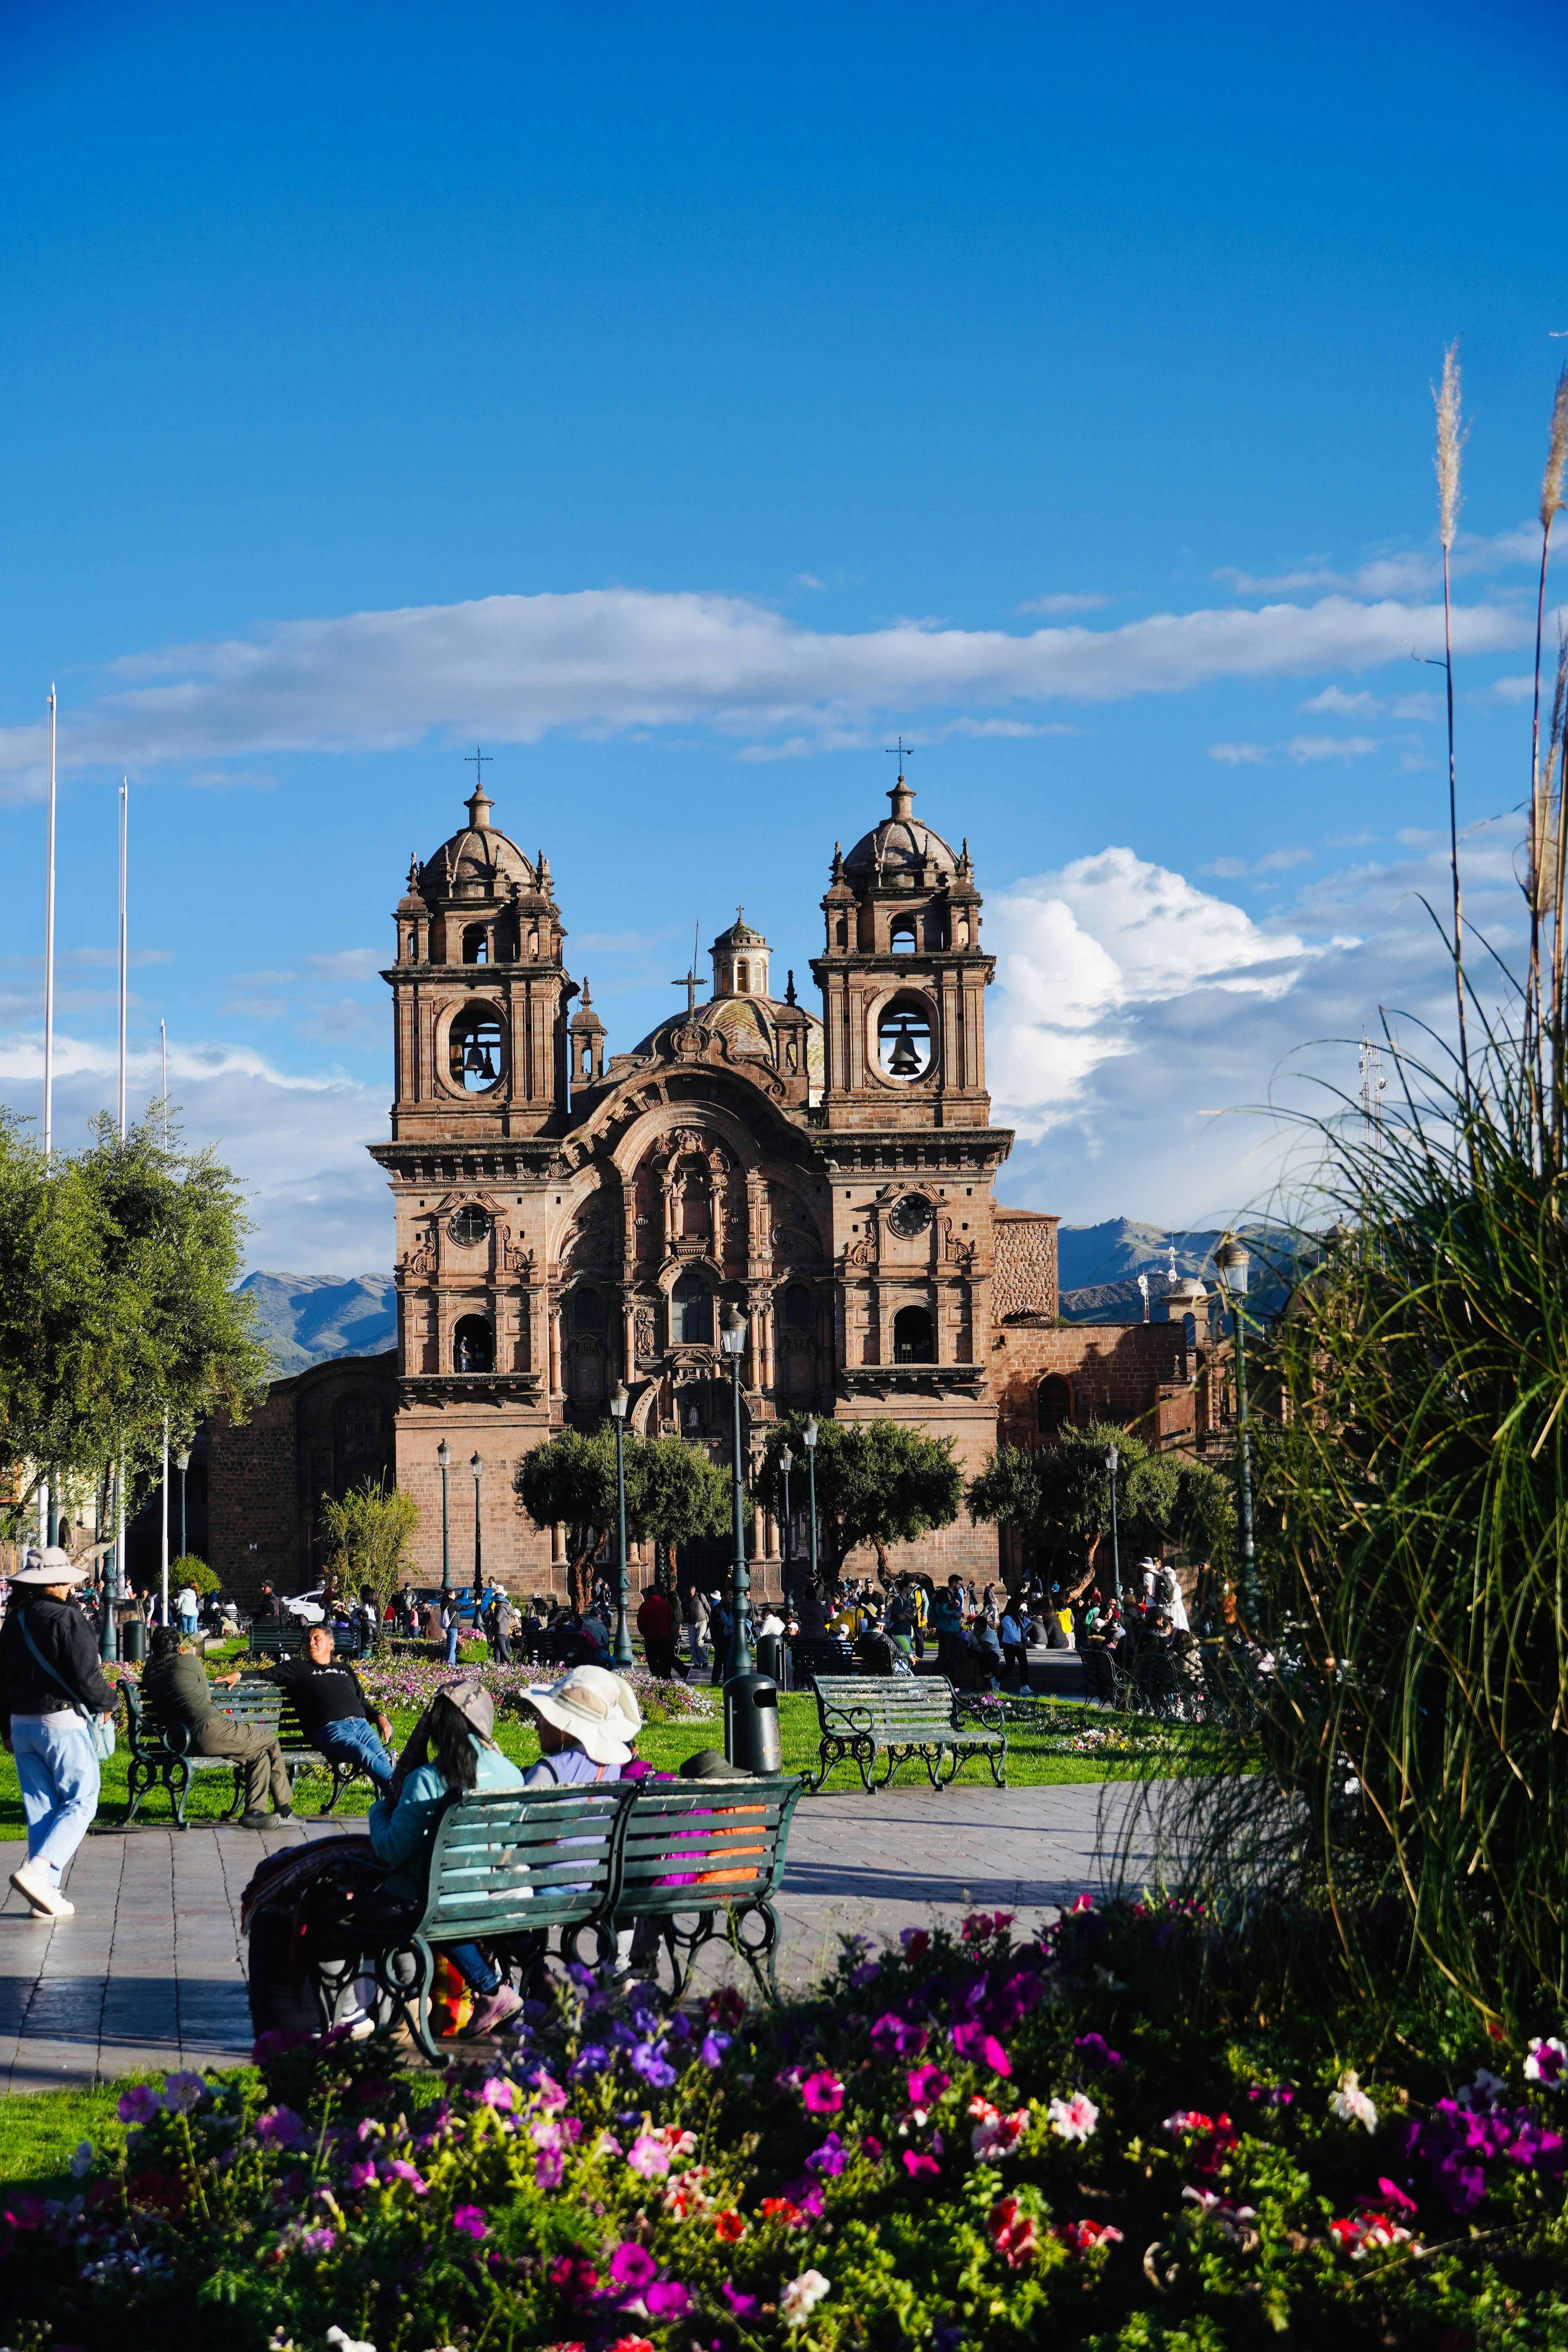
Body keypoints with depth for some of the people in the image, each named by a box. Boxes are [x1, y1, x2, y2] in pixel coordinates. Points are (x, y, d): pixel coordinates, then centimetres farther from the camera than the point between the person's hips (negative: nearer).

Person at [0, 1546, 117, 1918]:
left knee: (40, 1806, 11)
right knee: (81, 1801, 0)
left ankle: (46, 1891, 9)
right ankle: (37, 1871, -17)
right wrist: (106, 1703, 4)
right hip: (63, 1719, -7)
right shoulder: (66, 1618, -14)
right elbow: (85, 1675, -16)